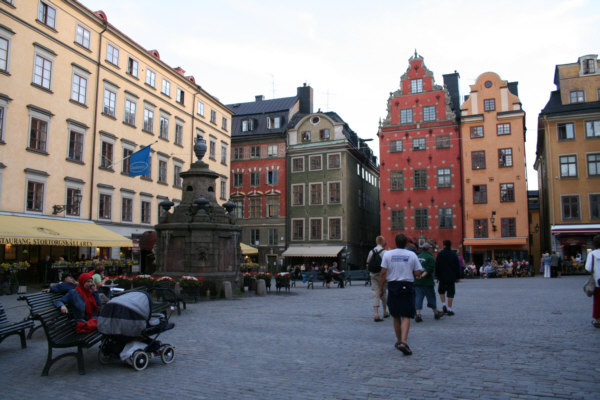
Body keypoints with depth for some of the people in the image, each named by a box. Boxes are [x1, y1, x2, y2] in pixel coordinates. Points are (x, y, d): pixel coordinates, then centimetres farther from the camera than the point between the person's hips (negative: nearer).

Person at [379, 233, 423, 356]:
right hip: (407, 287, -1)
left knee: (396, 316, 15)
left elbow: (383, 273, -4)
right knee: (406, 317, -2)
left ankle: (399, 341, 27)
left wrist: (381, 289, 3)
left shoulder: (388, 254, -1)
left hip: (393, 286, 2)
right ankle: (404, 342, -18)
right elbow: (418, 273, -2)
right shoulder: (412, 255, -1)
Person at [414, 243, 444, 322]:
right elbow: (429, 269, -19)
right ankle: (436, 313, 26)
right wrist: (422, 275, -19)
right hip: (427, 282, -4)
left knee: (418, 297, 3)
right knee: (431, 297, 10)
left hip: (417, 281, 4)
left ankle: (418, 314, -7)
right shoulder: (430, 257, -8)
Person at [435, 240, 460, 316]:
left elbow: (437, 266, -3)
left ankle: (443, 304, 2)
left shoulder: (440, 254, -3)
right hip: (451, 278, 1)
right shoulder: (454, 255, 2)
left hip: (442, 277, 0)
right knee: (450, 293, 3)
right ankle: (449, 309, 1)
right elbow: (457, 267, 5)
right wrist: (458, 277, 12)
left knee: (441, 291, 18)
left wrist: (436, 275, 3)